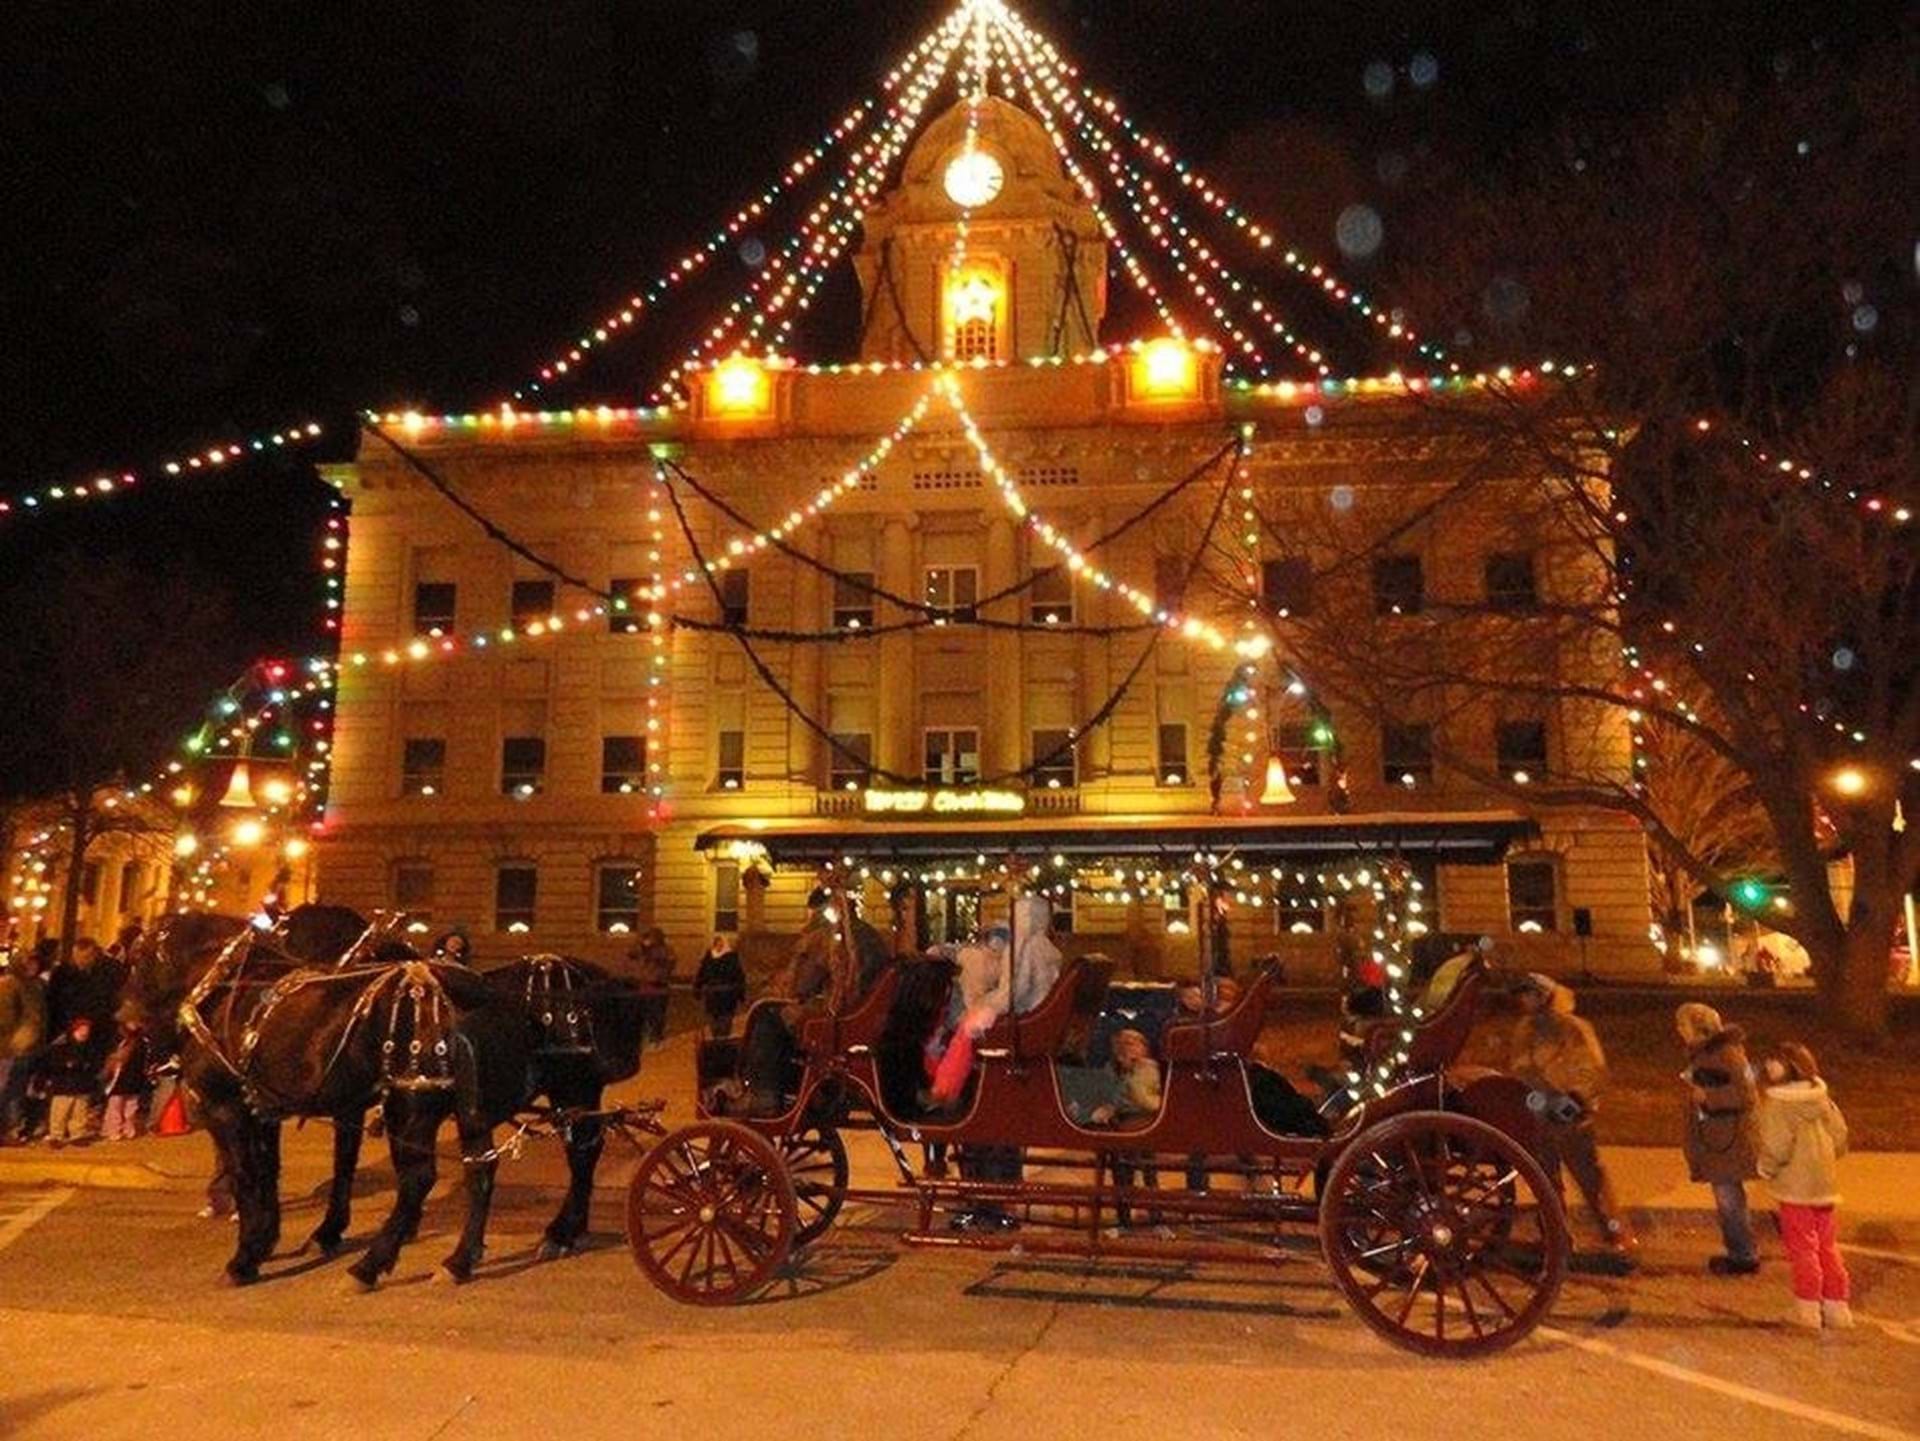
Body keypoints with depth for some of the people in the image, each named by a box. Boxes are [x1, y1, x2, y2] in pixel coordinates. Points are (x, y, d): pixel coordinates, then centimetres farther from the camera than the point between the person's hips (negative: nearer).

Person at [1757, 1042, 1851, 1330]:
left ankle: (1807, 1308, 13)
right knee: (1827, 1245, 16)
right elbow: (1840, 1135, 5)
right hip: (1825, 1183, 6)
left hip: (1795, 1187, -6)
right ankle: (1837, 1306, 23)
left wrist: (1766, 1168, -2)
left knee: (1801, 1246, 6)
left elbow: (1776, 1147, -21)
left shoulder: (1777, 1104, -20)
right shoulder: (1822, 1099, -1)